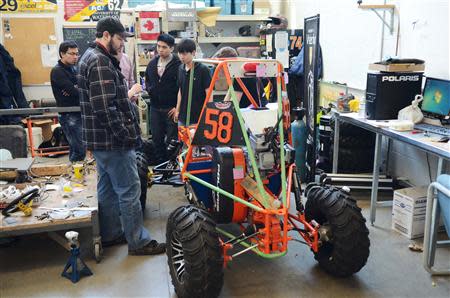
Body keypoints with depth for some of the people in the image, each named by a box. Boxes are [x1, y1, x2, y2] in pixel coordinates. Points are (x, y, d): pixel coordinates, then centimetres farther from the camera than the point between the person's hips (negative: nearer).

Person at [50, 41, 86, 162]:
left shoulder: (73, 69, 16)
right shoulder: (57, 71, -8)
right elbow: (74, 91, -19)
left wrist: (75, 90, -15)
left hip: (79, 113, 8)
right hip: (69, 115, -8)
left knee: (75, 148, 11)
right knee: (80, 150, -11)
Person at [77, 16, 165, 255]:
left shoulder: (91, 57, 15)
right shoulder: (100, 62, -19)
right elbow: (105, 108, -25)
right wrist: (125, 135, -18)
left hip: (100, 139, 11)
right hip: (112, 140, -11)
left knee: (107, 188, 18)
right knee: (129, 190, -2)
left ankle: (110, 234, 31)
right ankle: (138, 242, 9)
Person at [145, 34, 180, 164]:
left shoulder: (178, 64, -11)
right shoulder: (152, 63, 10)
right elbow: (147, 80, 24)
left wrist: (178, 107, -13)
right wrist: (149, 89, 2)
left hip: (171, 109, -6)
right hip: (155, 108, 6)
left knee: (172, 140, 1)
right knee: (157, 138, 13)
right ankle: (160, 164, 26)